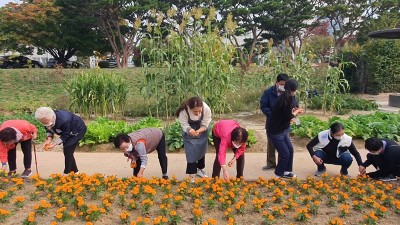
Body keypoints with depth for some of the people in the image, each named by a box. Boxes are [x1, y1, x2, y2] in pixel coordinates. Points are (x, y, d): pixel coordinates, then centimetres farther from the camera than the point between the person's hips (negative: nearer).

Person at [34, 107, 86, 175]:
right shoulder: (47, 120, -21)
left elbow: (65, 136, -28)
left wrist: (54, 144, -32)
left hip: (78, 129, -8)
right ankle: (74, 171, 24)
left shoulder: (64, 120, -42)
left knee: (68, 150, -13)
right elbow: (49, 129, -4)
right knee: (66, 150, 10)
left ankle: (67, 173, -1)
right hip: (66, 131, 8)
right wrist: (49, 139, -23)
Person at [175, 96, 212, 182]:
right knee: (191, 151, -7)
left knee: (202, 149, 15)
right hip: (189, 131, -2)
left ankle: (200, 169, 36)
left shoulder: (206, 109, -36)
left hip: (201, 129, 2)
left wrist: (198, 131, -42)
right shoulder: (184, 110, -39)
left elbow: (205, 126, -25)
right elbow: (184, 125, -26)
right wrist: (190, 130, -47)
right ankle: (191, 175, 3)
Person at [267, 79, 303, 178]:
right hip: (275, 131, -9)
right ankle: (279, 174, 18)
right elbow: (288, 117, -19)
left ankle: (286, 171, 29)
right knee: (285, 153, 0)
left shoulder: (286, 97, 5)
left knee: (290, 150, 15)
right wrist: (295, 112, -1)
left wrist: (293, 112, -4)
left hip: (282, 130, 9)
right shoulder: (285, 99, -24)